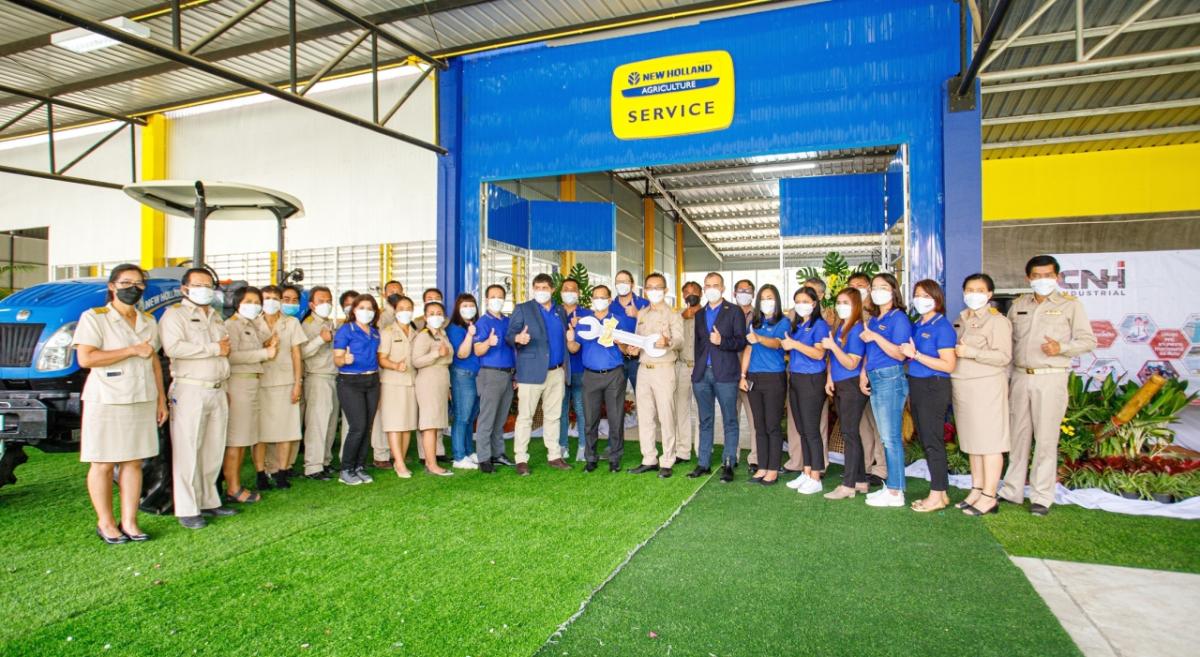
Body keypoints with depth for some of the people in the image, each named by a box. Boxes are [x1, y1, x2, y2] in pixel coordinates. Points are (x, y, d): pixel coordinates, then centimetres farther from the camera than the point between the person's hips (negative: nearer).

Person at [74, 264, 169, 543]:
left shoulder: (148, 321, 14)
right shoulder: (94, 317, -3)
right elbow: (85, 358, -15)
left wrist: (161, 400, 13)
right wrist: (133, 351, -15)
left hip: (143, 401, 5)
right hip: (106, 402, -5)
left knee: (134, 462, 6)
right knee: (104, 464, 2)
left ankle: (129, 522, 13)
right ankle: (105, 523, 15)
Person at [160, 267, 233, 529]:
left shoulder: (216, 317, 21)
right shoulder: (175, 314, -2)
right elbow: (173, 348, -19)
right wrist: (214, 349, -13)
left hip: (217, 391, 7)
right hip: (190, 391, -7)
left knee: (213, 451, 10)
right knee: (188, 452, -4)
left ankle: (208, 501, 19)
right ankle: (187, 510, 2)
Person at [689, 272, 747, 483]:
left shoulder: (734, 312, 3)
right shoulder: (700, 314, 17)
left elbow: (741, 341, -4)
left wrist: (722, 341, -20)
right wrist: (696, 367, 11)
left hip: (725, 373, -4)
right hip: (702, 373, 5)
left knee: (729, 421, 1)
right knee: (705, 421, 10)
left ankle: (728, 463, 8)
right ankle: (703, 463, 16)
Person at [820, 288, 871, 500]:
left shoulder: (857, 329, -13)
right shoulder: (838, 327, 12)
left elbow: (851, 364, -16)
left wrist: (832, 345, -20)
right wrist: (829, 378, 6)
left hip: (852, 386, -9)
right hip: (839, 386, 9)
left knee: (849, 434, -5)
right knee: (850, 434, 13)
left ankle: (848, 485, 0)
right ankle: (860, 481, 23)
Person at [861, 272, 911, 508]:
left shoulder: (898, 318, -7)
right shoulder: (872, 319, 16)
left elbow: (900, 354, -16)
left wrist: (875, 337, -19)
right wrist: (863, 373, 9)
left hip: (891, 379, -8)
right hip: (875, 380, 8)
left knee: (891, 437, -6)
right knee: (886, 438, 13)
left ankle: (895, 492, 0)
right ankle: (890, 485, 21)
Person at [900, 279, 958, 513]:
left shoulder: (942, 326, -10)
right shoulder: (916, 325, 12)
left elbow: (948, 365, -17)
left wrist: (915, 354, -19)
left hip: (934, 387, -8)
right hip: (916, 386, 8)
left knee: (932, 441, -2)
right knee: (925, 441, 12)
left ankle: (937, 495, 8)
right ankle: (940, 492, 22)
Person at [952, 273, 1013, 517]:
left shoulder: (997, 321, -6)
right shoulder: (961, 320, 17)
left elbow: (1004, 356, -15)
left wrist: (971, 352, -18)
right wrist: (951, 351, 9)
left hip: (986, 386, -7)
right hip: (962, 387, 7)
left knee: (989, 442, -3)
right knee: (972, 441, 12)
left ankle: (989, 497, 2)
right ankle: (976, 490, 20)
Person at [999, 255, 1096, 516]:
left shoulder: (1070, 304, 1)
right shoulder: (1018, 305, 12)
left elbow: (1088, 340, 0)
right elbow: (1008, 339, 16)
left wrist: (1061, 348, -18)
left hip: (1051, 378, -4)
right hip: (1020, 376, 4)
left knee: (1045, 438, 0)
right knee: (1018, 434, 10)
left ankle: (1042, 497, 10)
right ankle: (1012, 491, 19)